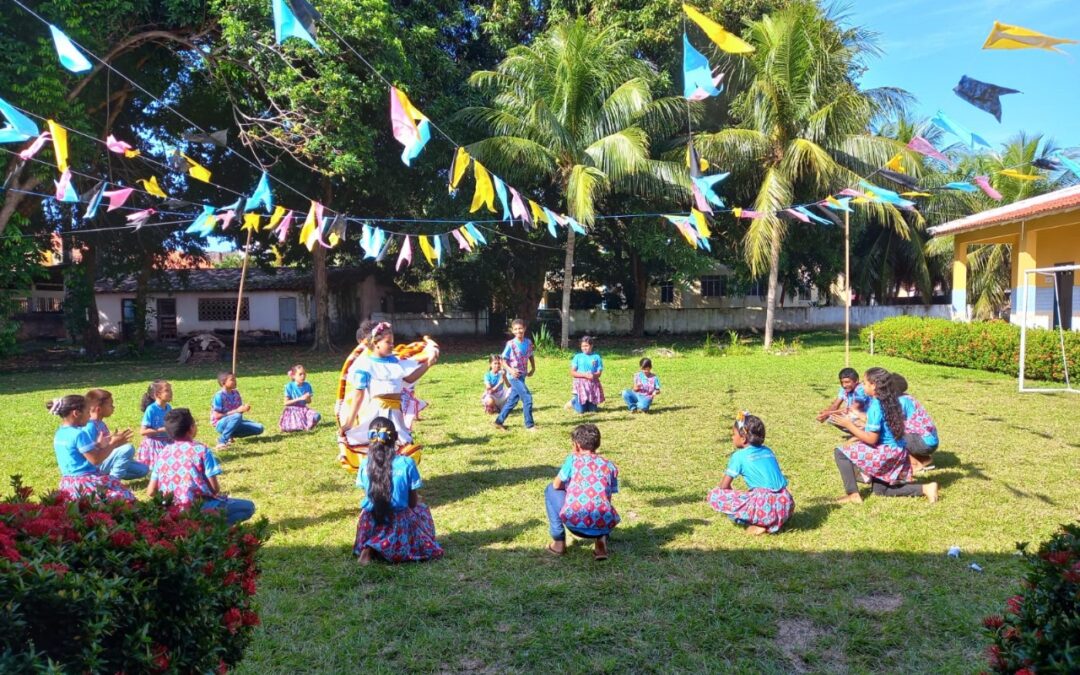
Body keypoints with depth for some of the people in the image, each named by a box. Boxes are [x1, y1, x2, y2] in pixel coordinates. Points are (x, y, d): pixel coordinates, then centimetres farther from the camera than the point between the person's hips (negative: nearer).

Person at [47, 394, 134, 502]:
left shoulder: (59, 434, 11)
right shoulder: (79, 434, -18)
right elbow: (95, 460, -16)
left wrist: (98, 445, 22)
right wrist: (113, 444, -8)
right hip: (85, 483, -9)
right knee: (126, 498, -13)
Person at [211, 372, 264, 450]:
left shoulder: (236, 393, 3)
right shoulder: (219, 396, -17)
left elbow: (240, 408, 10)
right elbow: (217, 415, -20)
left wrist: (244, 408, -15)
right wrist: (236, 411, -25)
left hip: (234, 423, 7)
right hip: (221, 424, -7)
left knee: (259, 428, -8)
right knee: (237, 416, -39)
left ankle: (231, 435, 3)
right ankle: (222, 441, -27)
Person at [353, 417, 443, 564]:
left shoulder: (365, 464, -6)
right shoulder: (407, 463, -15)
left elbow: (368, 496, 7)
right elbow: (413, 502, -7)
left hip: (371, 522, 3)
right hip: (398, 523, -3)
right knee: (421, 508, 26)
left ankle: (368, 549, 5)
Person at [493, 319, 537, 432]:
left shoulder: (528, 342, 1)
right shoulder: (510, 344, -13)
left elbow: (530, 356, 17)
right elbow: (503, 360, -9)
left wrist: (533, 369, 7)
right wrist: (510, 370, -22)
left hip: (522, 375, 6)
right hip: (514, 376, -6)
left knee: (512, 400, 13)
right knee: (527, 398, -10)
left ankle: (499, 421, 25)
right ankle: (529, 424, 2)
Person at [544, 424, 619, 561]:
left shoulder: (573, 459, 9)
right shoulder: (610, 466, 17)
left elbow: (556, 485, 15)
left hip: (574, 521, -3)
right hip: (603, 525, 3)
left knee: (551, 490, 25)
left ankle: (558, 541, 20)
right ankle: (601, 538, 9)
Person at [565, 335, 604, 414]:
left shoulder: (596, 357, 3)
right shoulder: (577, 357, 1)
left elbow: (599, 373, 0)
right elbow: (572, 373, -6)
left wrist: (593, 375, -22)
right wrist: (585, 375, -19)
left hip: (593, 384, 2)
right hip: (580, 383, -2)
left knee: (593, 410, 2)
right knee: (581, 410, -7)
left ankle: (590, 404, 35)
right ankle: (573, 401, 24)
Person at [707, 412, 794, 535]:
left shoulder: (739, 456, 3)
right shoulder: (768, 451, 20)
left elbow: (724, 486, 5)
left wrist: (737, 496, 25)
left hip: (765, 507, -7)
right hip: (786, 505, 7)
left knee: (714, 495, -3)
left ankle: (758, 524, -7)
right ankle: (771, 524, 9)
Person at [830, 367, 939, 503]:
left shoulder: (875, 406, -21)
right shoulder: (892, 401, 4)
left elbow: (872, 439, -22)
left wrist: (849, 425, -16)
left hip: (884, 453, -9)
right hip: (897, 452, 9)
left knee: (840, 453, -6)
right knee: (880, 490, 23)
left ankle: (853, 495, -8)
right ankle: (925, 489, 12)